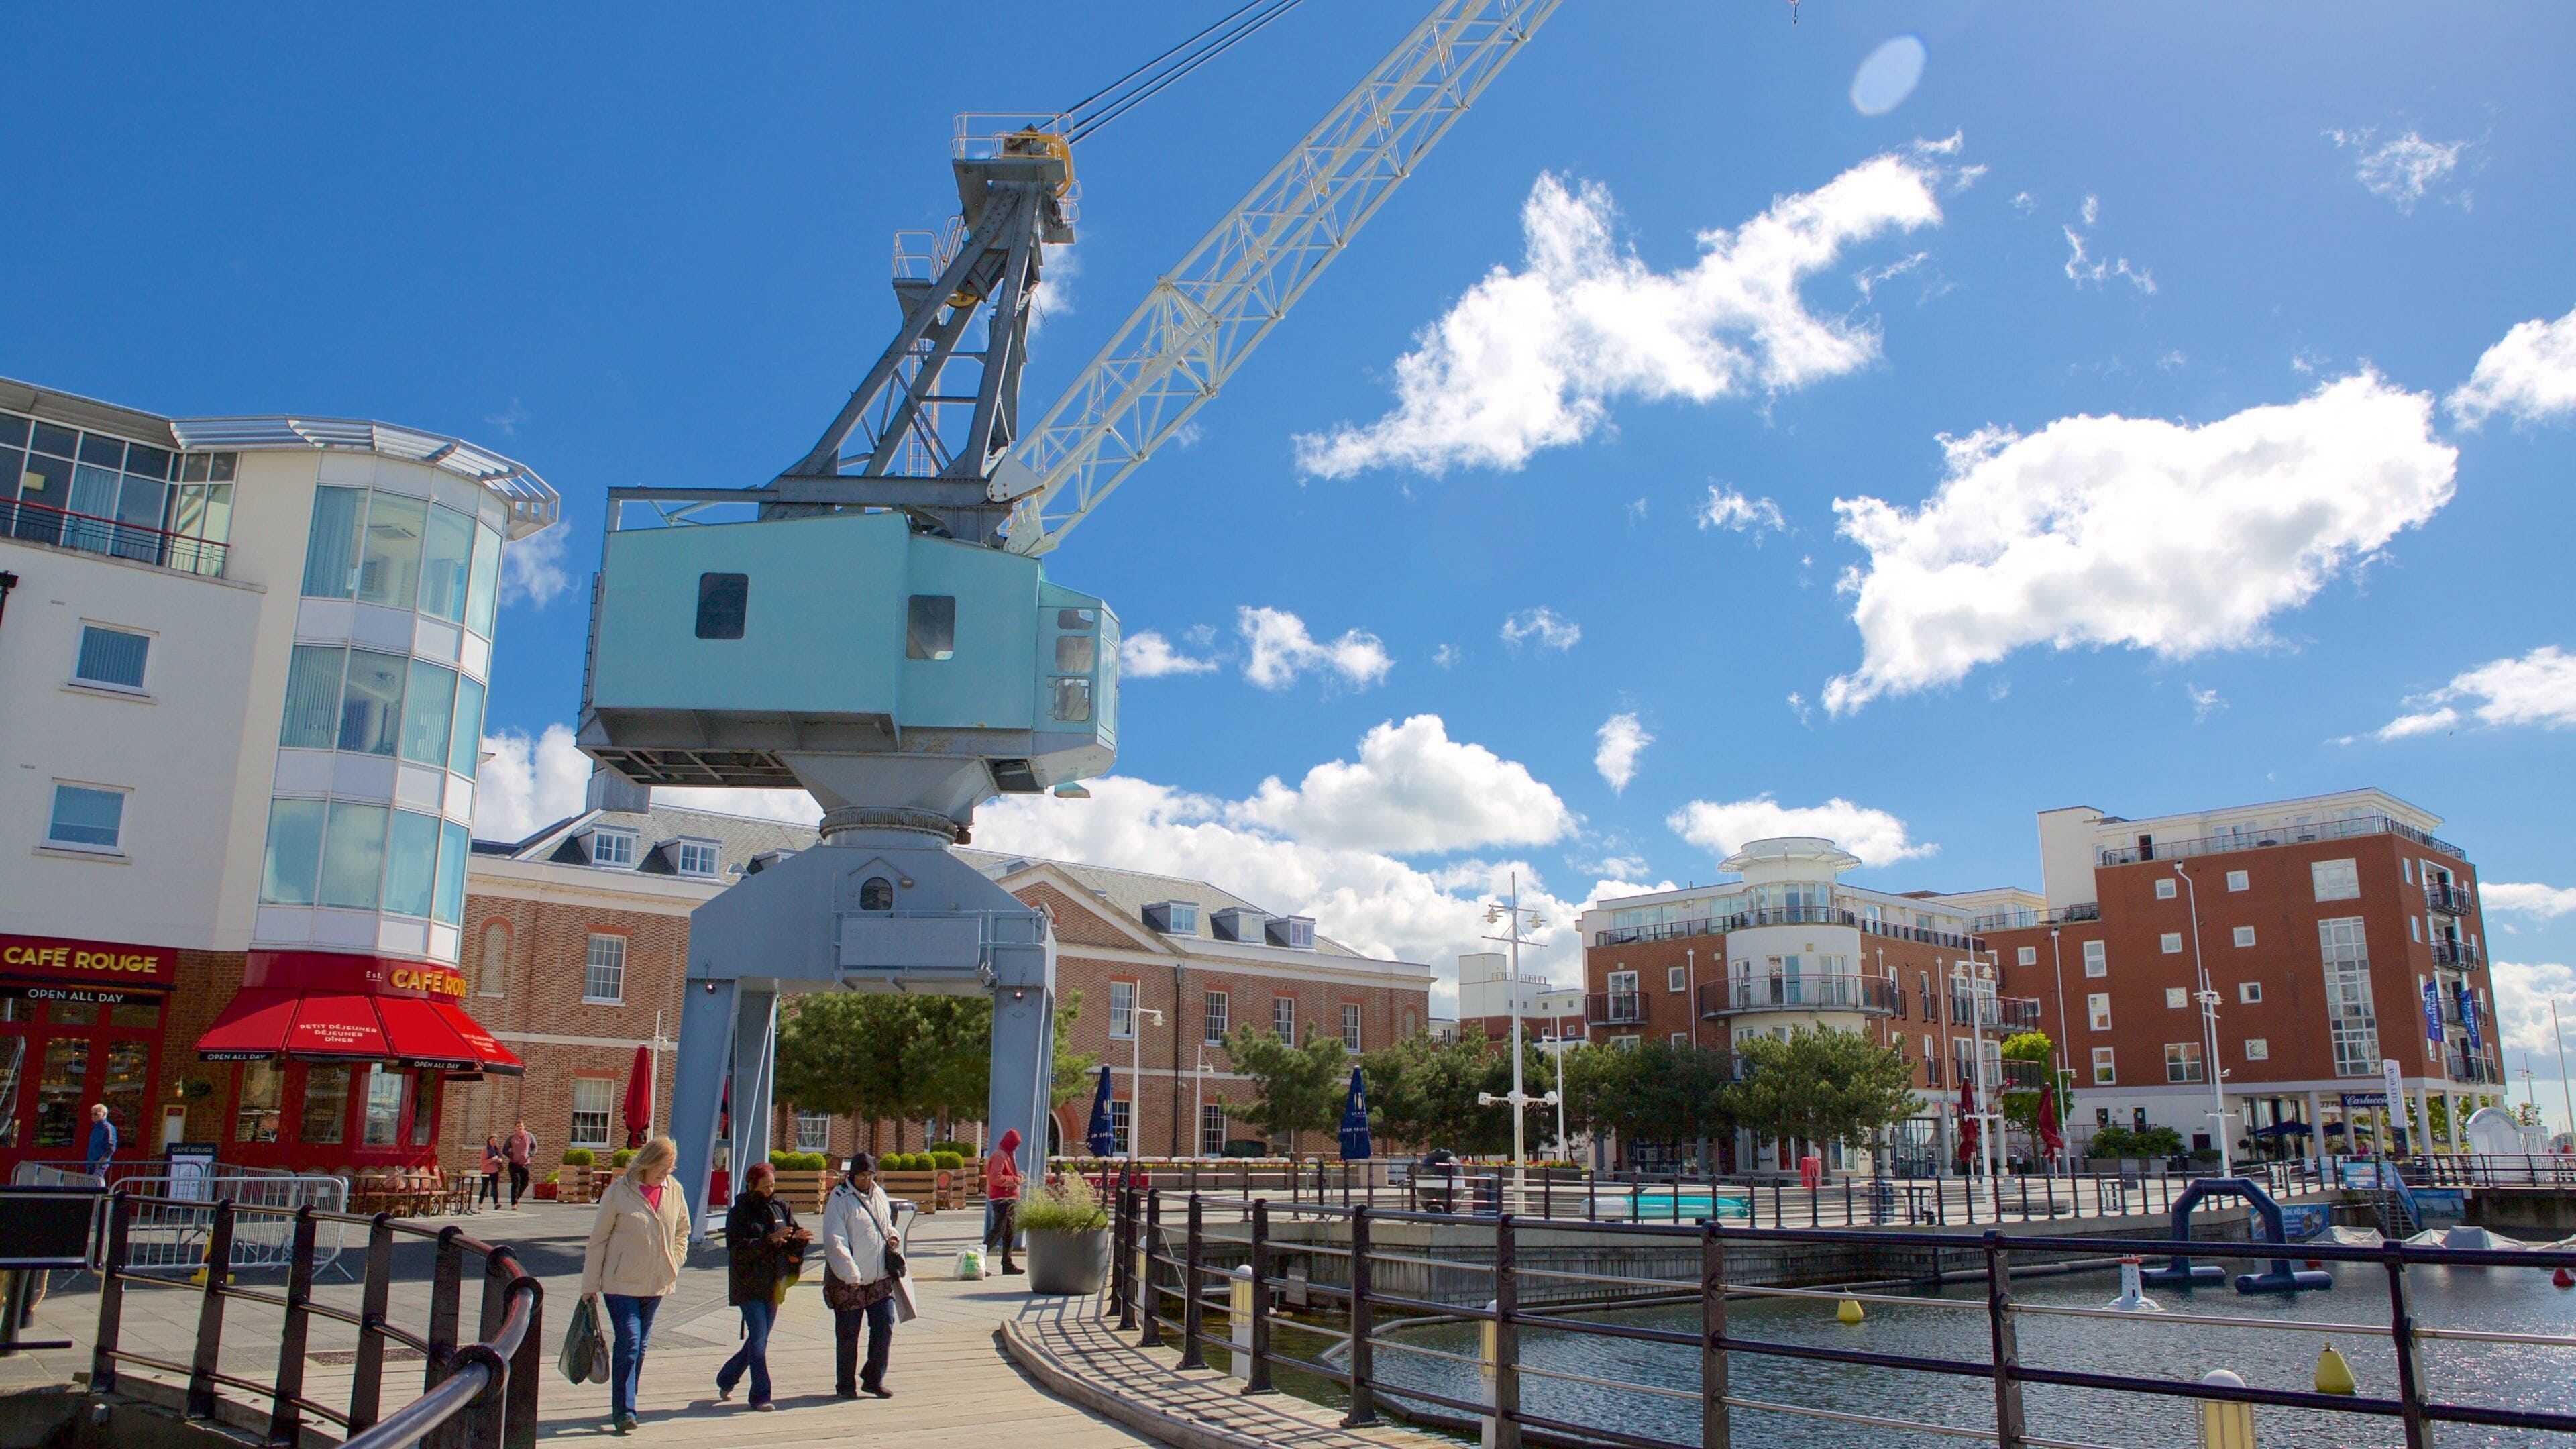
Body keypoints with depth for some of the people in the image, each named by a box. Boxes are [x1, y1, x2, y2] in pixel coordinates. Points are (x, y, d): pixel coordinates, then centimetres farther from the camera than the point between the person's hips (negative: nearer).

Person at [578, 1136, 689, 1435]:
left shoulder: (674, 1191, 2)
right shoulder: (619, 1191, -11)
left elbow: (682, 1230, 19)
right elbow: (598, 1238, -5)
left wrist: (674, 1263, 9)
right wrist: (590, 1284, -5)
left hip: (657, 1284, 5)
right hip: (621, 1282, -5)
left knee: (640, 1346, 11)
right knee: (628, 1342, -12)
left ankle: (624, 1407, 23)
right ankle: (623, 1410, -8)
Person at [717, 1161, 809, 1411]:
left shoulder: (781, 1207, 6)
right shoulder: (739, 1212, -8)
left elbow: (792, 1248, 9)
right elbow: (737, 1249, -19)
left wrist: (799, 1239, -14)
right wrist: (770, 1240, -28)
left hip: (774, 1285, 5)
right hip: (748, 1286, -5)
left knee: (759, 1338, 14)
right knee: (759, 1337, -10)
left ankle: (726, 1378, 36)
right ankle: (760, 1395, -3)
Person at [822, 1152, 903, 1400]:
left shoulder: (879, 1195, 10)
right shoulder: (839, 1200, -11)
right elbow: (834, 1241, -16)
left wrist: (893, 1238, 2)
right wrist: (850, 1275, -21)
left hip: (880, 1280, 5)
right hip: (848, 1283, -5)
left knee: (884, 1328, 3)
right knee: (847, 1335, 5)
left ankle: (874, 1379, 18)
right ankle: (846, 1384, 21)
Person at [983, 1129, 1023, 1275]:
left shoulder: (1007, 1155, 19)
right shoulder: (999, 1156, -13)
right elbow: (995, 1178, -22)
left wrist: (1016, 1178, 11)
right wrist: (1014, 1180, -15)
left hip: (1010, 1198, 10)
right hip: (1001, 1199, -10)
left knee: (1010, 1232, 12)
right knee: (998, 1230, -12)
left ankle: (1007, 1264, 17)